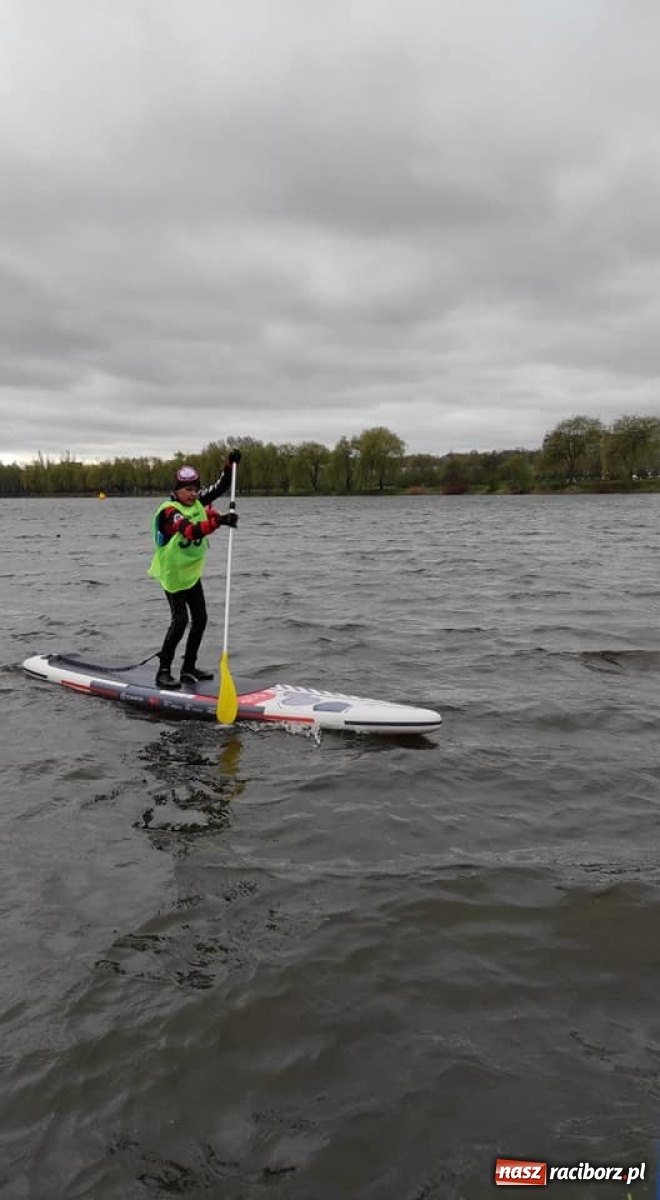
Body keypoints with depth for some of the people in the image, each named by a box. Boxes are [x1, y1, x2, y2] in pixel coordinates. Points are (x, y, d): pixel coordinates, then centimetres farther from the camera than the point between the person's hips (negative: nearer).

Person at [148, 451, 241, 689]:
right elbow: (191, 531, -40)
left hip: (192, 571, 8)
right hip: (172, 572, -8)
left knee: (200, 619, 10)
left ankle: (189, 668, 22)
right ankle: (163, 672, -9)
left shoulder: (198, 502, -1)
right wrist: (218, 521, -53)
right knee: (180, 619, -17)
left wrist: (231, 464, -10)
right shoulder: (169, 511, -23)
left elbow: (220, 487, 6)